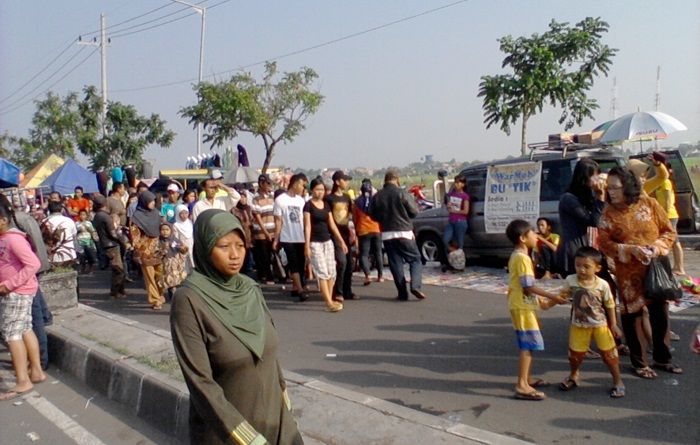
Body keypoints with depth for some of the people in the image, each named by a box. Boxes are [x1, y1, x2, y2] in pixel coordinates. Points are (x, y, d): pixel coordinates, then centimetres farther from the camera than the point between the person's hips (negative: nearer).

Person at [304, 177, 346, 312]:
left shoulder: (326, 204, 10)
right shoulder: (308, 205, -7)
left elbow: (332, 224, 12)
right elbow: (307, 226, -12)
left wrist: (341, 241, 10)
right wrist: (307, 246, -16)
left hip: (328, 241, 6)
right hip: (315, 243, -6)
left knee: (332, 272, 5)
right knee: (322, 272, -8)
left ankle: (330, 300, 14)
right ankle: (329, 303, -7)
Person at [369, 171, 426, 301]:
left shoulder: (377, 196, 2)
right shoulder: (401, 193, -8)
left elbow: (373, 216, 9)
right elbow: (414, 211, -4)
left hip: (387, 234, 3)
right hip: (404, 233, -3)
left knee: (395, 264, 7)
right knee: (415, 260, 7)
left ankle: (402, 293, 6)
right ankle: (415, 286, -11)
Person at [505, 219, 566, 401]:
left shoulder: (517, 256, 13)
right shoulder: (522, 258, -18)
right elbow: (529, 287, -21)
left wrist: (540, 301, 19)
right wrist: (552, 296, -14)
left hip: (524, 306, 10)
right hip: (523, 307, -10)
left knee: (528, 345, 17)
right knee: (529, 345, -9)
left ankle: (526, 379, 26)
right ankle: (522, 386, -9)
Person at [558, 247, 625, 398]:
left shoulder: (602, 284, -17)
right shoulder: (571, 280, -15)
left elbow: (610, 305, -6)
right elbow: (564, 295, 2)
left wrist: (613, 325, -3)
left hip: (600, 324, -1)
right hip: (579, 325, 2)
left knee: (609, 354, 5)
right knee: (575, 353, 11)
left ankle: (618, 381, 24)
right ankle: (573, 376, 38)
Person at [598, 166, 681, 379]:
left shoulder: (649, 203, -2)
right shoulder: (608, 214, -6)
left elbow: (669, 232, 1)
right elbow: (605, 244, -8)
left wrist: (656, 248, -16)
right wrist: (631, 250, -21)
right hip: (628, 273, -2)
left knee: (660, 315, 13)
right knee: (631, 316, 4)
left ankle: (662, 358, 33)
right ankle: (639, 363, 21)